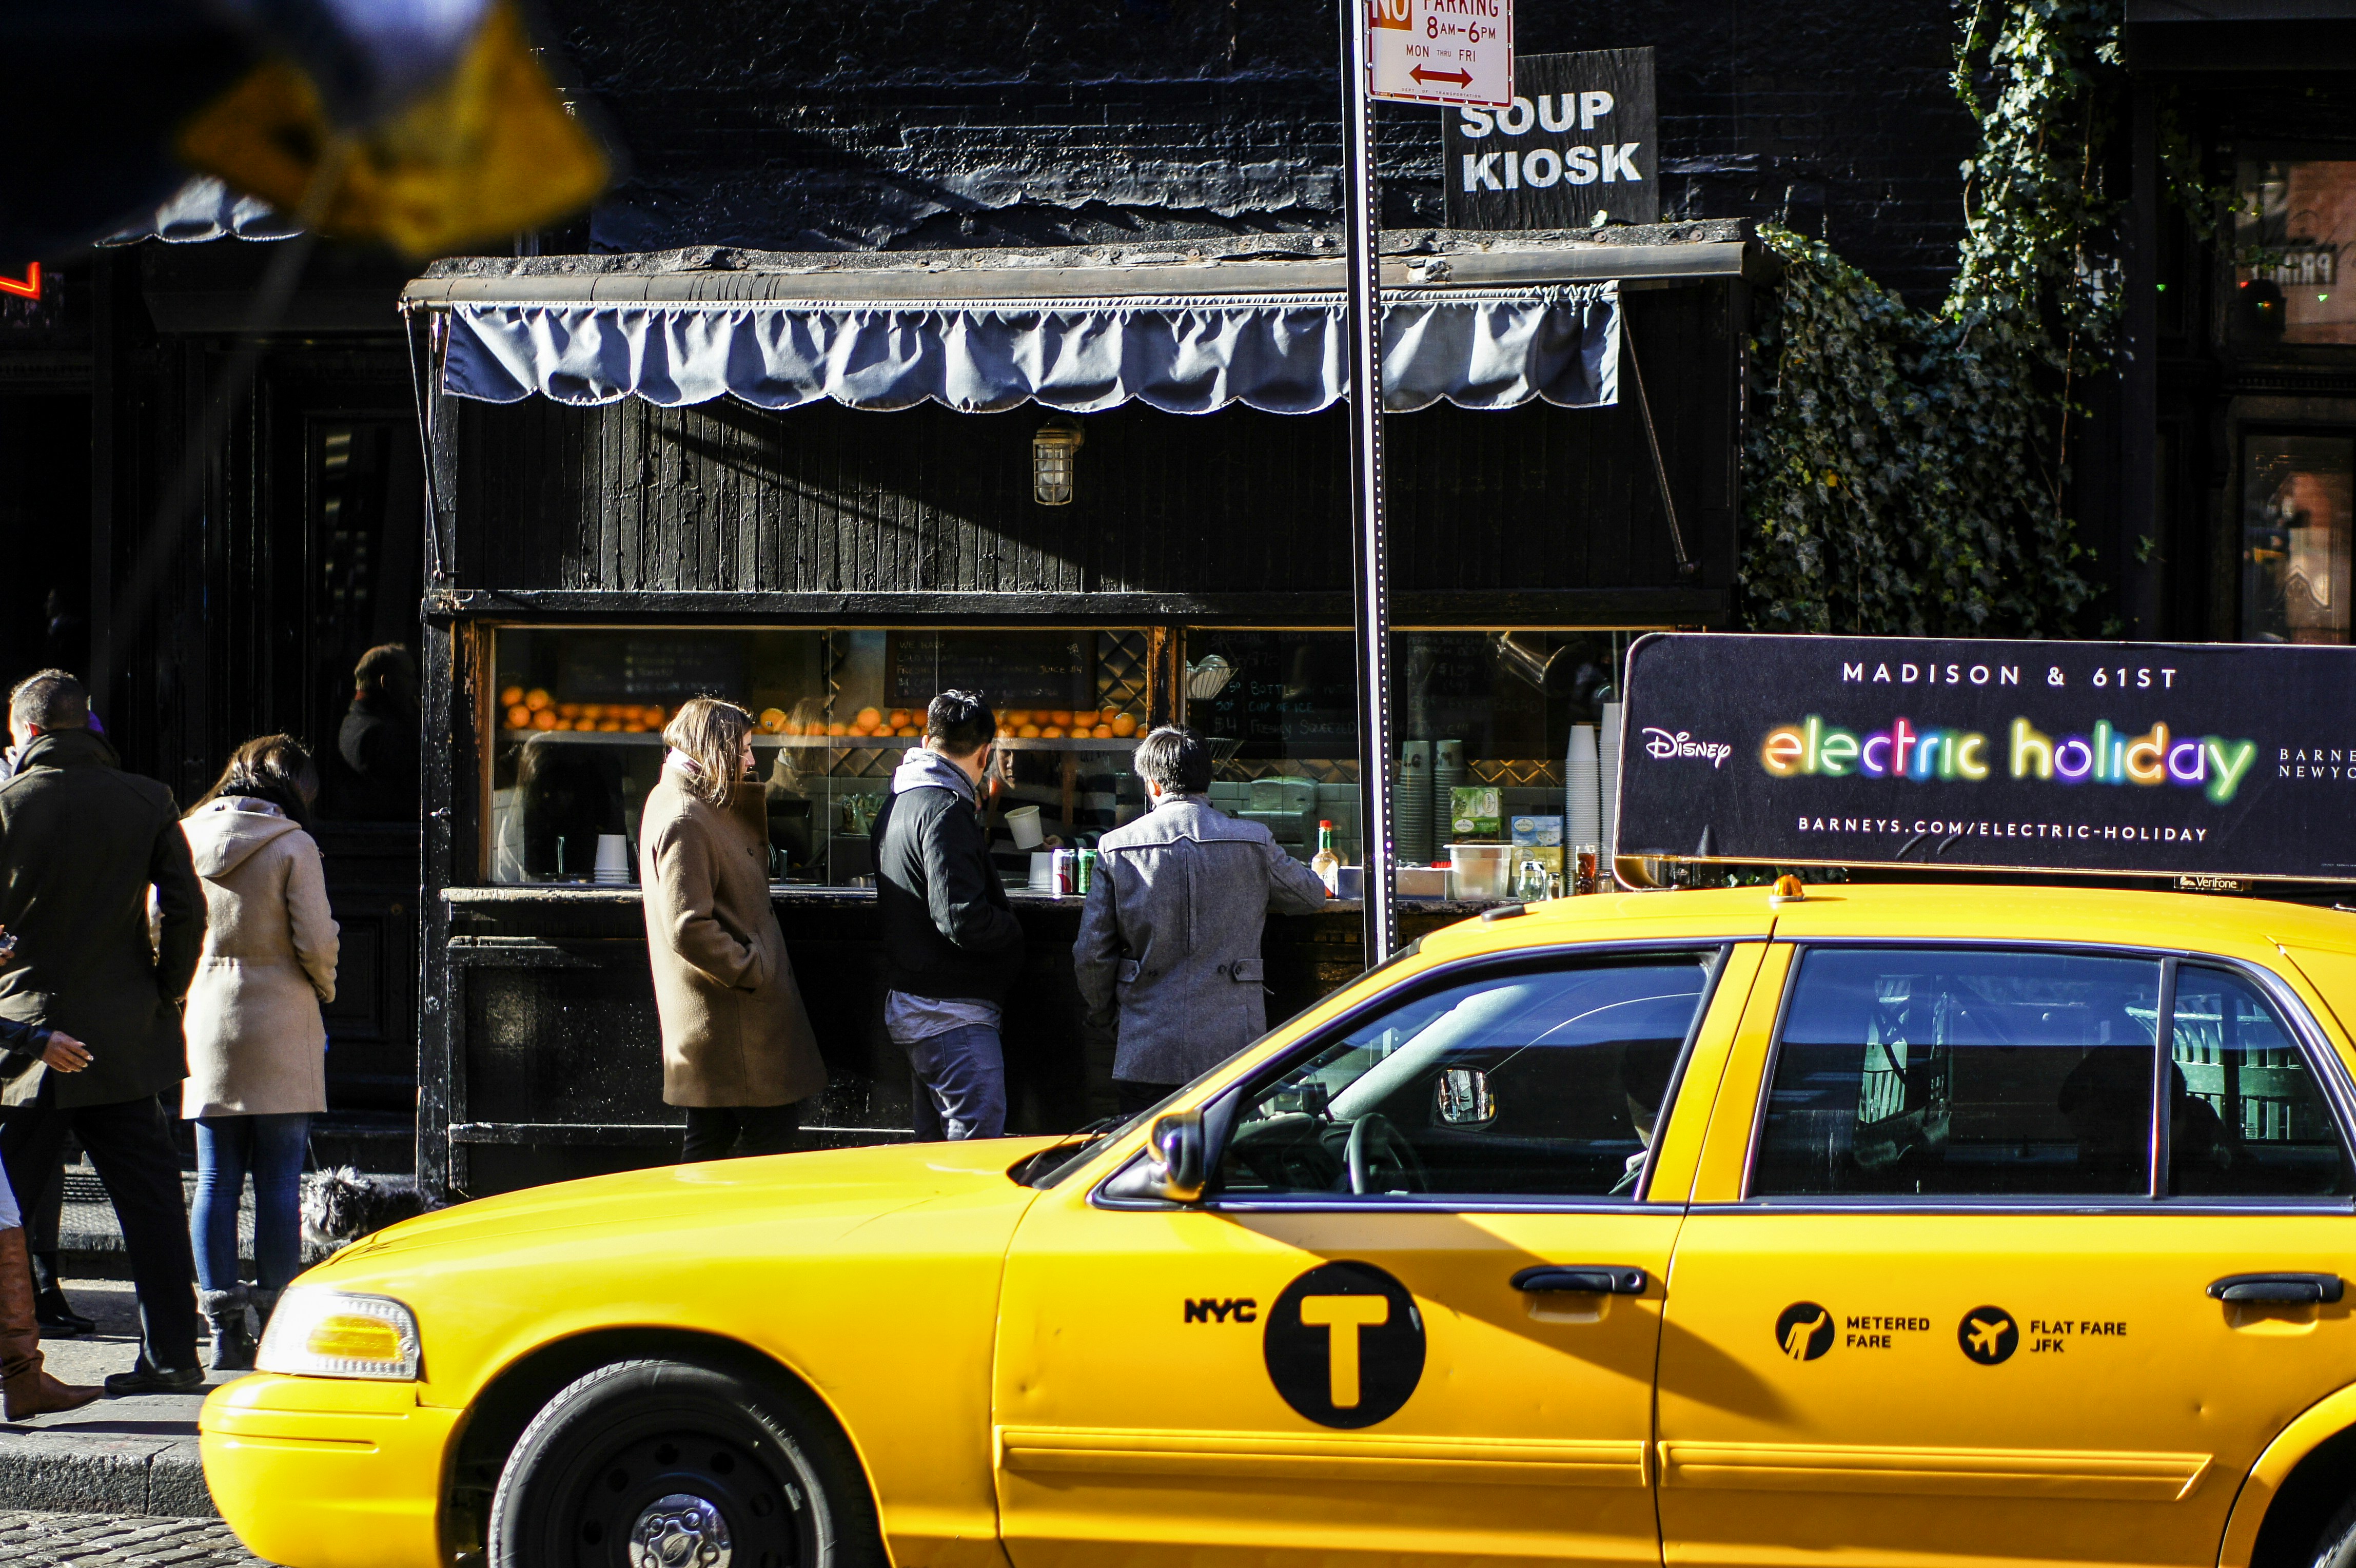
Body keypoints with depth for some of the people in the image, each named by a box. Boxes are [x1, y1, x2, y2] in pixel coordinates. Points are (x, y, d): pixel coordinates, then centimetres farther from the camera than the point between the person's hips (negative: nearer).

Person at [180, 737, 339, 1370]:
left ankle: (224, 1330, 4)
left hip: (206, 1021, 4)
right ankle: (278, 1318, -1)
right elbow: (316, 943, -9)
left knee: (216, 1178, 6)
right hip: (280, 1023, -4)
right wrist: (324, 989, 11)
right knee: (279, 1180, 1)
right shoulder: (292, 847, -8)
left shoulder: (185, 840, 4)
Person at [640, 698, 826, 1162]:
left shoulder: (695, 807, 14)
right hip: (730, 1017, -10)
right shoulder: (683, 820, -19)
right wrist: (750, 971, -16)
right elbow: (689, 927, -25)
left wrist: (754, 796, 10)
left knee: (712, 1138, 12)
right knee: (773, 1130, -6)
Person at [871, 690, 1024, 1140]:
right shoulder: (946, 809, -17)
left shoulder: (899, 800, 14)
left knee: (936, 1147, 14)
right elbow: (962, 919, -23)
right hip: (952, 1012, -10)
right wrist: (1014, 931, -6)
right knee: (978, 1148, -12)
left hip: (908, 1007, 10)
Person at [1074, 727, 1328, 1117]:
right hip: (1231, 1048, 0)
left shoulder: (1116, 848, -2)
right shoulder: (1254, 842, -1)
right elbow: (1311, 894, 18)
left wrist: (1103, 1016, 18)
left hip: (1146, 1053, 0)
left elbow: (1092, 954, 2)